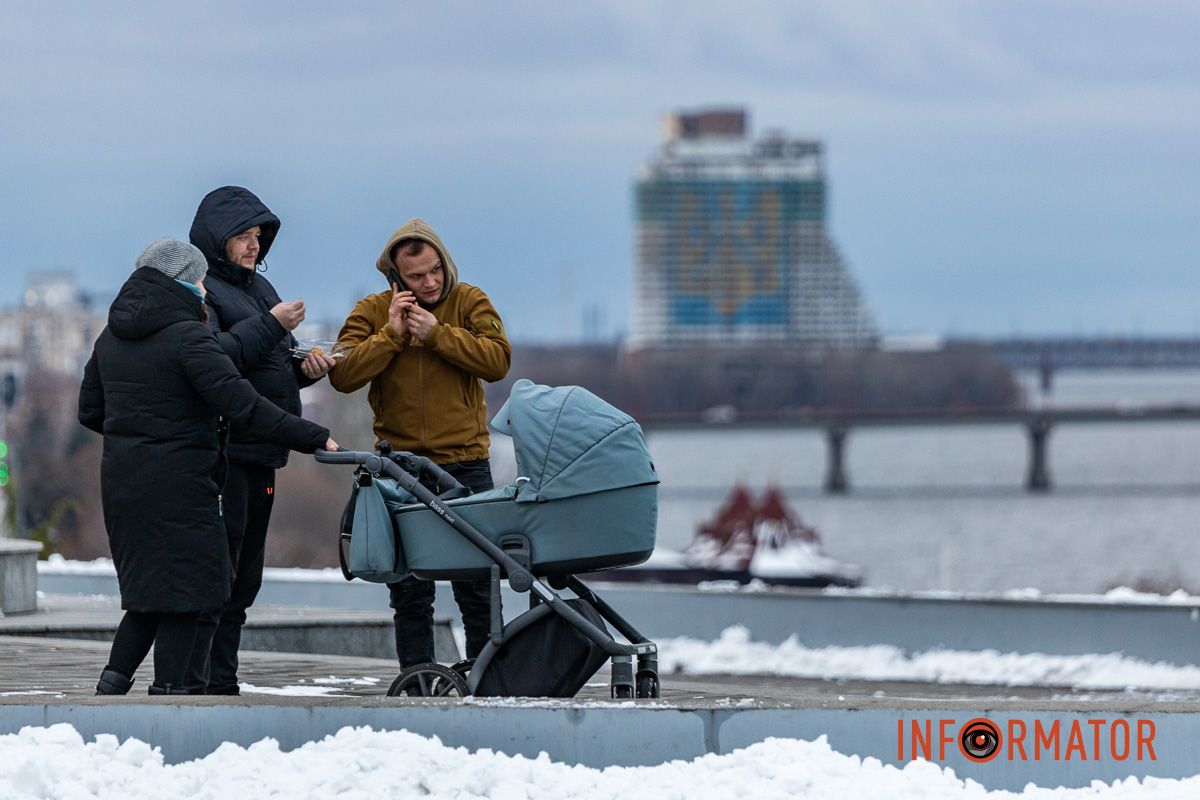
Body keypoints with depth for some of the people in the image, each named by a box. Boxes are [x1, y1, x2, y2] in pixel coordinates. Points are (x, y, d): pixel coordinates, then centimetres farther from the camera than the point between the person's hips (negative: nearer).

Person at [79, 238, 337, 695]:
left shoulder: (112, 337, 11)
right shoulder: (187, 336, -14)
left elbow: (89, 411, 17)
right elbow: (241, 404, -21)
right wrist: (312, 438, -19)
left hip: (121, 481, 8)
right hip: (179, 484, -8)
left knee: (148, 593, 17)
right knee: (185, 593, 0)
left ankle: (111, 685, 10)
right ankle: (168, 691, -1)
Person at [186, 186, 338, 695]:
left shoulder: (259, 287, 21)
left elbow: (276, 363, 27)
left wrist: (306, 368, 6)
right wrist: (271, 325, -19)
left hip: (260, 453, 10)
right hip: (220, 455, -10)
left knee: (243, 577, 12)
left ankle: (222, 685, 17)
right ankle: (190, 683, -12)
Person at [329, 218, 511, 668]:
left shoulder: (469, 302, 1)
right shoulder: (372, 311, 2)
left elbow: (497, 360, -12)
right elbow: (343, 375, -10)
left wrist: (437, 333, -18)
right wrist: (390, 335, -17)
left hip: (465, 464, -1)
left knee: (477, 587, 2)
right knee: (410, 590, 6)